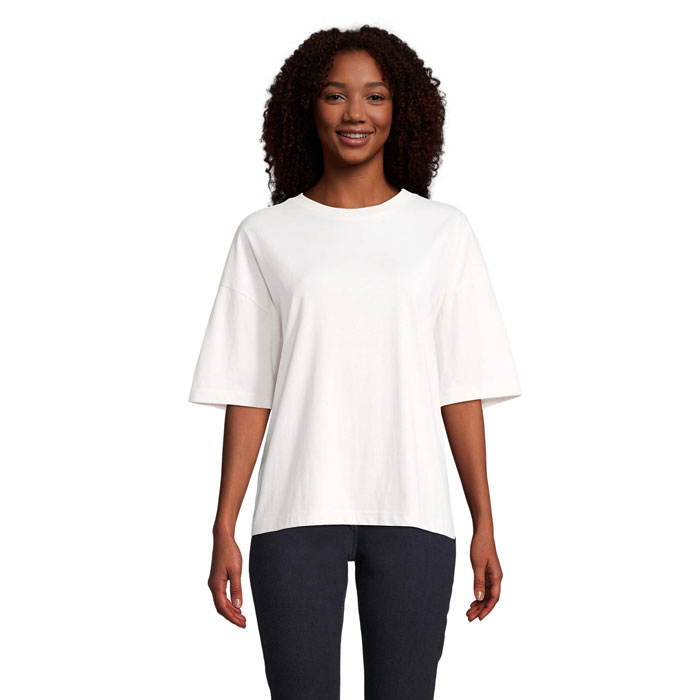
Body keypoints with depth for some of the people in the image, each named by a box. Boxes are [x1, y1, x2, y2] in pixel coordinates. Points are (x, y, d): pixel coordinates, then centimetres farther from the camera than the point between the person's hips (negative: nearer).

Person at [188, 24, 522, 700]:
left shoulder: (443, 231, 8)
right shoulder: (265, 235, 7)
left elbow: (461, 391, 6)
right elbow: (246, 392, 5)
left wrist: (484, 525, 3)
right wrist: (224, 529, 0)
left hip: (411, 515, 0)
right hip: (297, 515, 0)